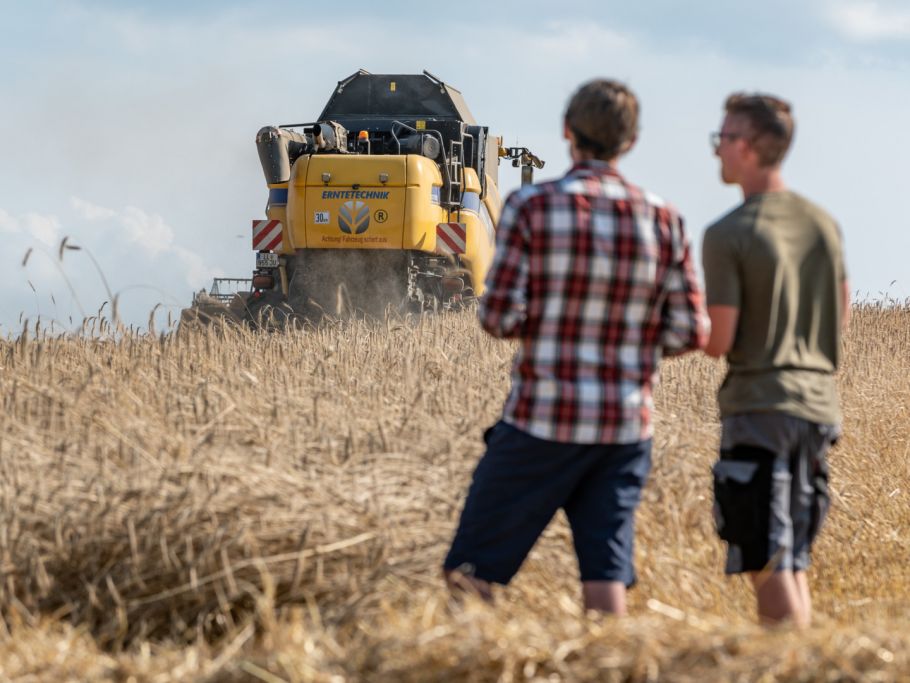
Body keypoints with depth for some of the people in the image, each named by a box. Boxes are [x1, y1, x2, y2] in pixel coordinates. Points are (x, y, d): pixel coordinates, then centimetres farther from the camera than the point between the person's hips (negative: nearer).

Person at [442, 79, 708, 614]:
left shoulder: (532, 207, -9)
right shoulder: (663, 221, 1)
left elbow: (501, 319, -11)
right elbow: (690, 332, 3)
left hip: (543, 422, -3)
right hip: (627, 427, 4)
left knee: (472, 571, 4)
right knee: (607, 575, 7)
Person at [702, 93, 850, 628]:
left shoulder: (728, 235, -12)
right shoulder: (824, 223, 8)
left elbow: (719, 342, -11)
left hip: (759, 408, -6)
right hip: (818, 401, 7)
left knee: (769, 567, -2)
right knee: (793, 559, 16)